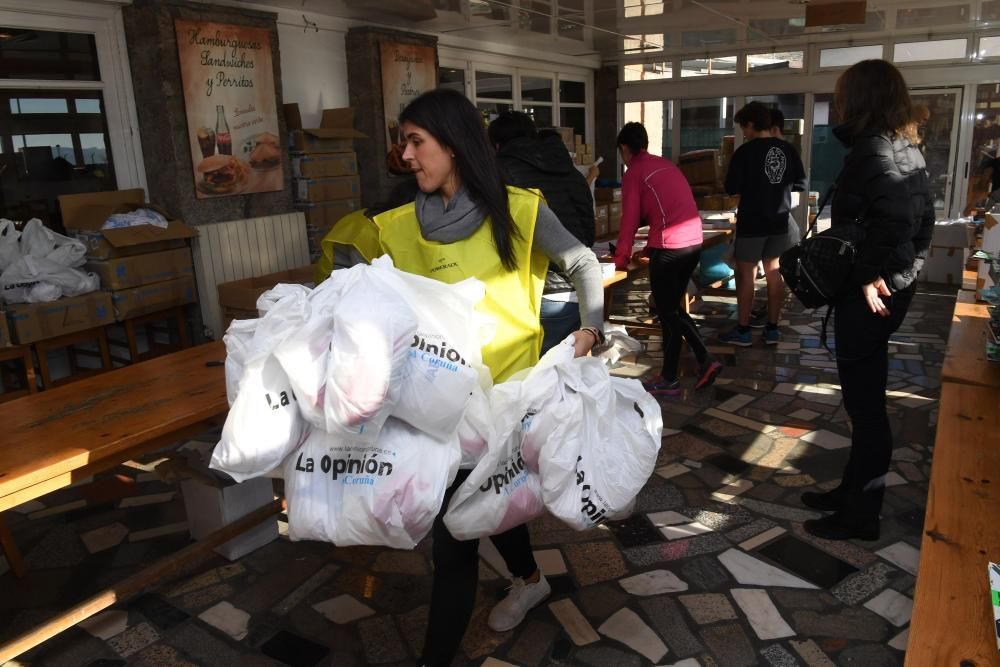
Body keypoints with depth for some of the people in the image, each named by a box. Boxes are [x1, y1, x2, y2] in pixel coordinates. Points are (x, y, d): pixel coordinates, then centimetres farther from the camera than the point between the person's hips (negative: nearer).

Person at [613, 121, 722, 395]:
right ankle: (705, 360, 16)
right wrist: (652, 247, 36)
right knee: (673, 307, 20)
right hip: (694, 241, 8)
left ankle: (669, 380, 13)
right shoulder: (666, 164, 20)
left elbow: (630, 219, -4)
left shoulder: (633, 172, -2)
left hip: (669, 246, -8)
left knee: (666, 313, 3)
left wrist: (621, 259, 6)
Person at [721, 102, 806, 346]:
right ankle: (772, 329, 18)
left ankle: (743, 331, 7)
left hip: (752, 222, -5)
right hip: (780, 221, 5)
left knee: (746, 273, 4)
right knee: (775, 272, 12)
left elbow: (731, 188, -12)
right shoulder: (788, 149, 2)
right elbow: (801, 184, 8)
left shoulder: (745, 152, -14)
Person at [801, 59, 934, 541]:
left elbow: (895, 219, -30)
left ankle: (861, 514, 13)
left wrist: (868, 276, -21)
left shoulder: (874, 149, -17)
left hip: (868, 295, -10)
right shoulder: (903, 146, 13)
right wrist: (899, 270, 15)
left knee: (864, 401, 0)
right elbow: (922, 217, 16)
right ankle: (854, 490, 31)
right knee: (864, 397, 17)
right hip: (890, 285, 10)